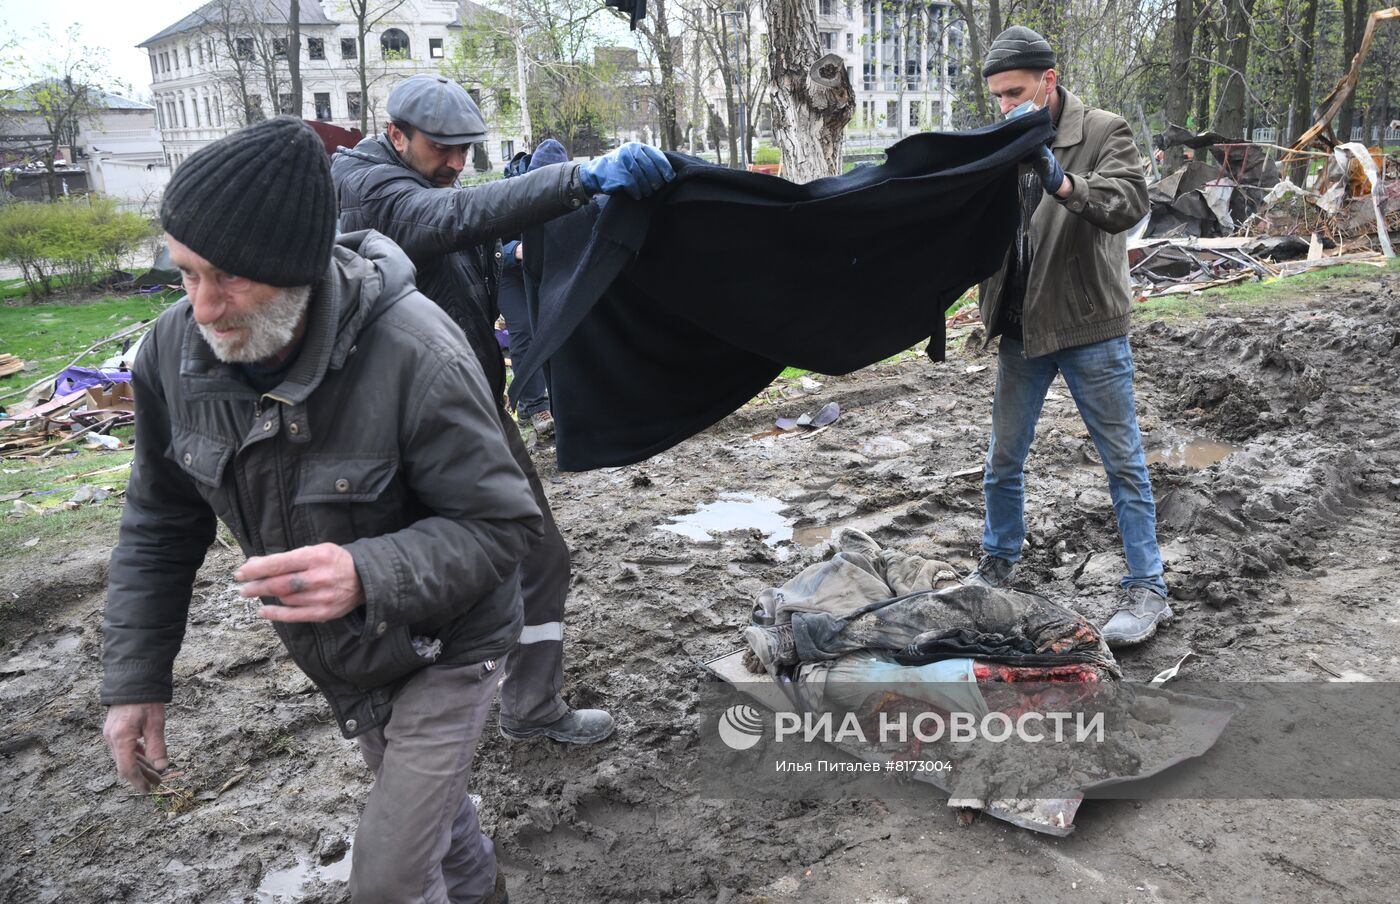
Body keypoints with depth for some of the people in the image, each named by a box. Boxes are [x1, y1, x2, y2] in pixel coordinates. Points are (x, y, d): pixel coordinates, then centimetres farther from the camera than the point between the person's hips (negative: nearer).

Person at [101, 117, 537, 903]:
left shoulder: (417, 355, -34)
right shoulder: (175, 349, -15)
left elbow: (504, 522, -27)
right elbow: (162, 521, -1)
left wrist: (369, 574, -44)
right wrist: (136, 677, -4)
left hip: (443, 651, -6)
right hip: (338, 657, 6)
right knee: (424, 799, 28)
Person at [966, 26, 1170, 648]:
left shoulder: (1104, 132, -8)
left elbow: (1131, 201, -24)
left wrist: (1064, 183, -40)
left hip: (1089, 328, -5)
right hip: (1020, 328, 5)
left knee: (1123, 459, 3)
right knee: (1004, 458, 13)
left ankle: (1147, 587, 12)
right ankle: (998, 564, 32)